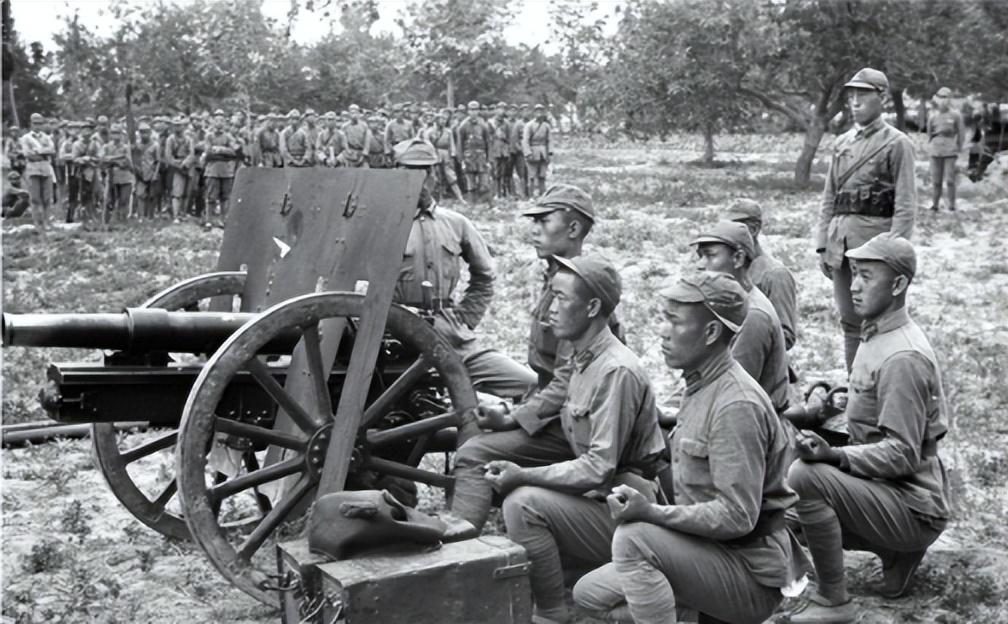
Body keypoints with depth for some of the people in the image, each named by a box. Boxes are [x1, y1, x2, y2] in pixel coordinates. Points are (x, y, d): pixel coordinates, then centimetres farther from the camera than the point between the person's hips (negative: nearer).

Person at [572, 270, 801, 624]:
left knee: (633, 539, -30)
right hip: (706, 551, 10)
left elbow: (737, 516, -25)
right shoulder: (699, 388, 10)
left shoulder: (737, 405, -21)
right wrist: (643, 501, 2)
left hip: (752, 576, -9)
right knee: (590, 593, 8)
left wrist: (652, 513, -29)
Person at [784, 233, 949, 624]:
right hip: (886, 489, 10)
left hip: (913, 506, -10)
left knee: (805, 477, -29)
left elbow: (902, 455, -26)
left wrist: (835, 456, -35)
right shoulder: (876, 336, 8)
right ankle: (896, 552, 16)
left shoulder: (903, 357, -23)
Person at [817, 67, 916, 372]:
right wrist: (822, 244, 9)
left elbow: (906, 205, -9)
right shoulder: (842, 143, 14)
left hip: (875, 235, -6)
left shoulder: (897, 144, -3)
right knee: (850, 322, 11)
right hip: (840, 241, 6)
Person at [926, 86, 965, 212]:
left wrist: (958, 148, 6)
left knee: (950, 179, -5)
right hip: (935, 152, 3)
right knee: (935, 180, 3)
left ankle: (952, 204, 1)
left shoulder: (955, 116, 1)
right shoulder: (932, 117, 9)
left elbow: (961, 134, 6)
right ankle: (934, 204, 10)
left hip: (950, 152, -3)